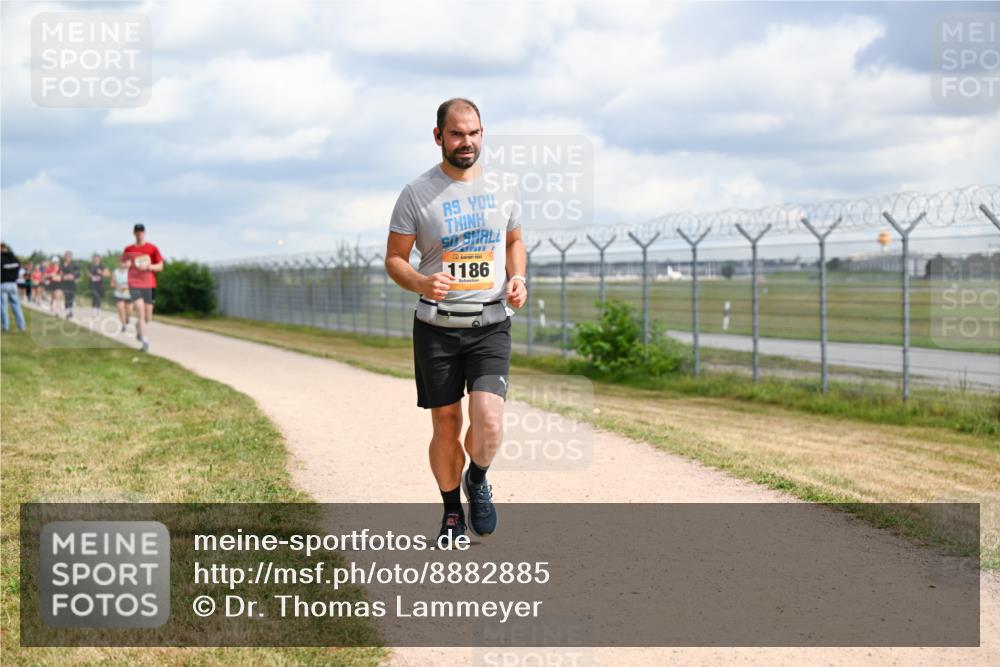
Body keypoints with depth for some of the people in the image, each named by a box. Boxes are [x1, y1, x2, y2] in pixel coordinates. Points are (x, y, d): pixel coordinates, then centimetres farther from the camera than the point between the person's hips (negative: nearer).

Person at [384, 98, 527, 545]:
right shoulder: (417, 194, -4)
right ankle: (452, 512, 26)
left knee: (488, 421, -15)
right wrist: (420, 283, -21)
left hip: (491, 324, 1)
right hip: (437, 327, -1)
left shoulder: (503, 189, 6)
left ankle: (478, 482, 17)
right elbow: (394, 258, 0)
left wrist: (517, 278, 2)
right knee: (446, 426, 5)